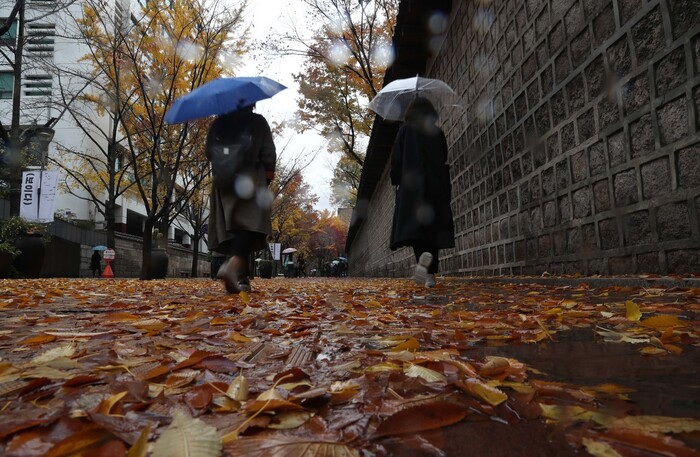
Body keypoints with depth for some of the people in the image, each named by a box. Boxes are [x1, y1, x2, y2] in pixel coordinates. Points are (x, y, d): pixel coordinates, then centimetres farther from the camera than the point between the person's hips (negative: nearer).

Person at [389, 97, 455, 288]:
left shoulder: (405, 130, 5)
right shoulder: (438, 132, 10)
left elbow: (396, 158, 0)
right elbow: (445, 161, 10)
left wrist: (396, 181, 9)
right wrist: (446, 190, 15)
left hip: (412, 185, -2)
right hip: (436, 186, 2)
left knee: (414, 224, -6)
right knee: (433, 226, 4)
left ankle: (424, 255, -35)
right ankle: (430, 273, 0)